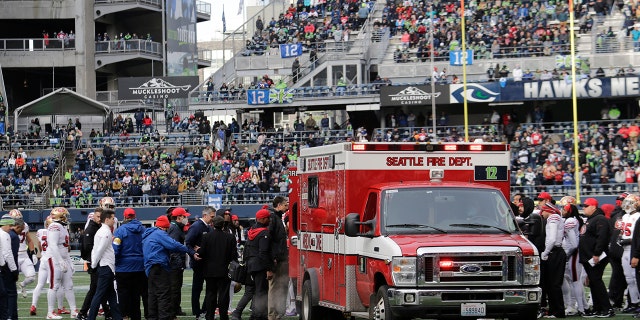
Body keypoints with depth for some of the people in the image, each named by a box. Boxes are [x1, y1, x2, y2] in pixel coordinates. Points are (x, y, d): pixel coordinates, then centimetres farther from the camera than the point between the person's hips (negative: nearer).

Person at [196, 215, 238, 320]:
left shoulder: (206, 237, -7)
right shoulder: (230, 237, -6)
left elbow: (202, 253, -8)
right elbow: (234, 255, -4)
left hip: (210, 271, 1)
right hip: (224, 271, -1)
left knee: (210, 294, 8)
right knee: (223, 294, 2)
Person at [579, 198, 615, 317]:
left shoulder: (600, 219, -13)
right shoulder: (589, 220, 21)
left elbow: (602, 238, -23)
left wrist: (596, 254, -27)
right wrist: (584, 256, 24)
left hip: (596, 258, -11)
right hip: (587, 258, 11)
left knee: (596, 282, -13)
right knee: (593, 283, 11)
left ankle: (607, 309, -13)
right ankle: (597, 309, 14)